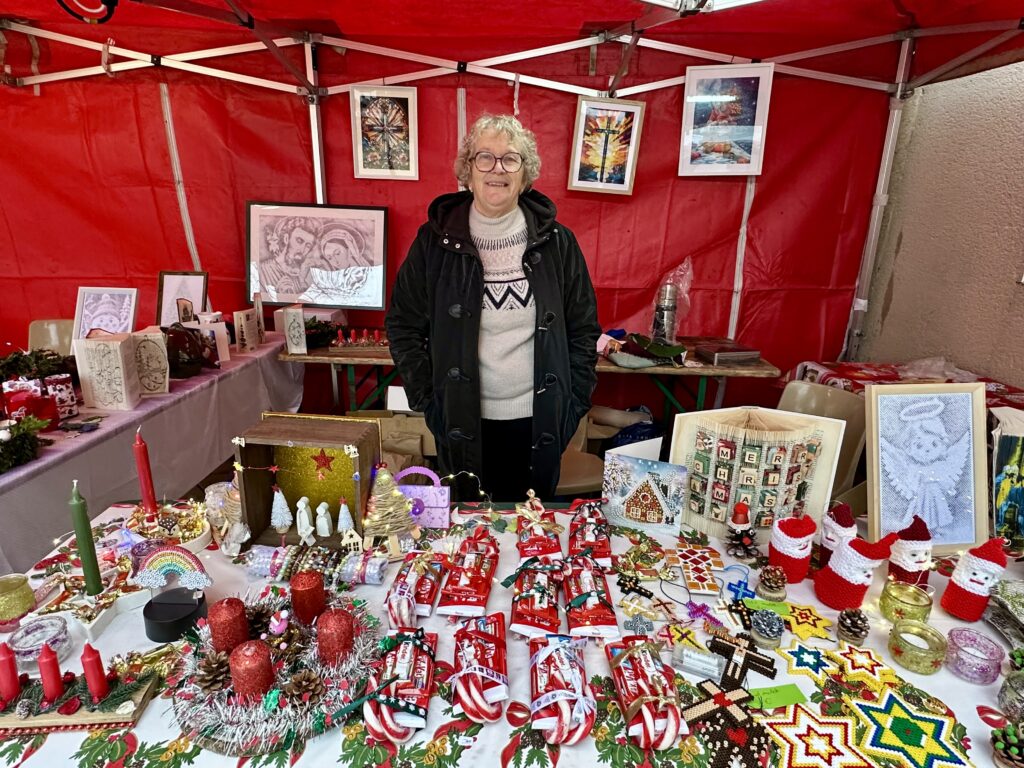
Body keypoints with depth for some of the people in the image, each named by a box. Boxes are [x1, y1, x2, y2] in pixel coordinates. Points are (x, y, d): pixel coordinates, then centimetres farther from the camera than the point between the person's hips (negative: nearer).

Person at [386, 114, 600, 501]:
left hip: (538, 422, 1)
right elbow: (403, 325, 2)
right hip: (462, 422, 0)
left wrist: (573, 402, 0)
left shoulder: (556, 242, -2)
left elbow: (584, 328, 4)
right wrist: (429, 400, -3)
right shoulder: (435, 240, -3)